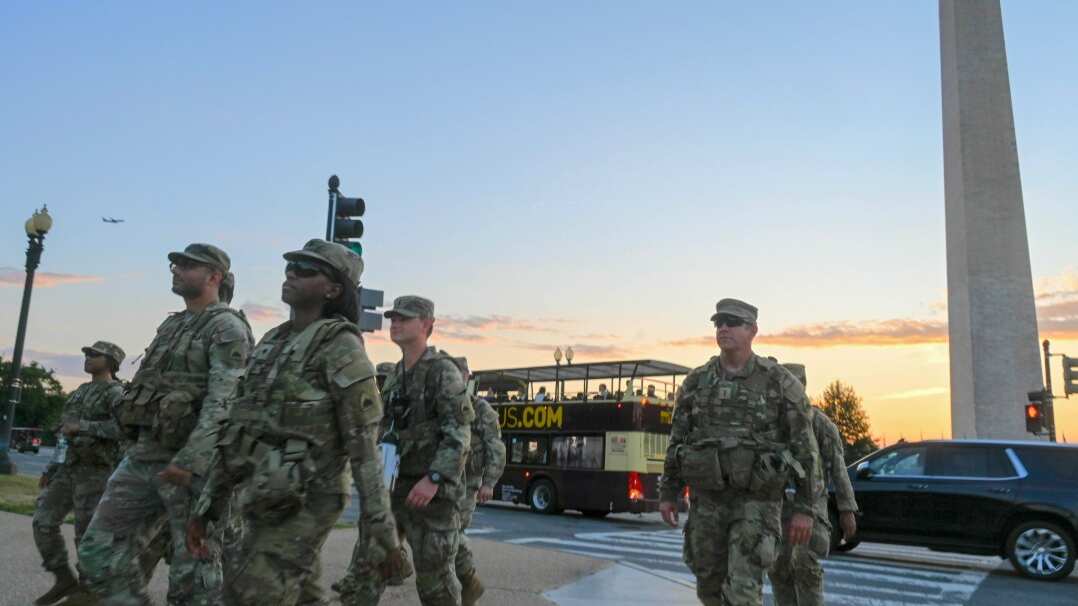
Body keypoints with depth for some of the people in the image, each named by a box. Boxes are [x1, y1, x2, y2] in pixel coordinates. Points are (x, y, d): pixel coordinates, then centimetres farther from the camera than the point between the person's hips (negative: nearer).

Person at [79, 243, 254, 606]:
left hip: (190, 461, -8)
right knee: (99, 550, 8)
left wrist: (190, 461, -28)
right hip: (143, 456, 9)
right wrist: (137, 449, 20)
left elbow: (222, 403, -19)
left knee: (192, 571, -2)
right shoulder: (170, 326, 20)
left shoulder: (227, 328, -8)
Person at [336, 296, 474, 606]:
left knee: (435, 578, 3)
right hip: (393, 488, 7)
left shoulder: (444, 370, -10)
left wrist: (433, 479, -27)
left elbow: (459, 432, -18)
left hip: (433, 490, -7)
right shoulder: (396, 376, 14)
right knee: (363, 569, 0)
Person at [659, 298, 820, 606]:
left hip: (756, 501, -4)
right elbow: (678, 439, 8)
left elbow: (803, 446, -6)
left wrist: (804, 509, -9)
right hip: (708, 499, 4)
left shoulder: (781, 382, -7)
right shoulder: (696, 381, 3)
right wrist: (667, 494, 5)